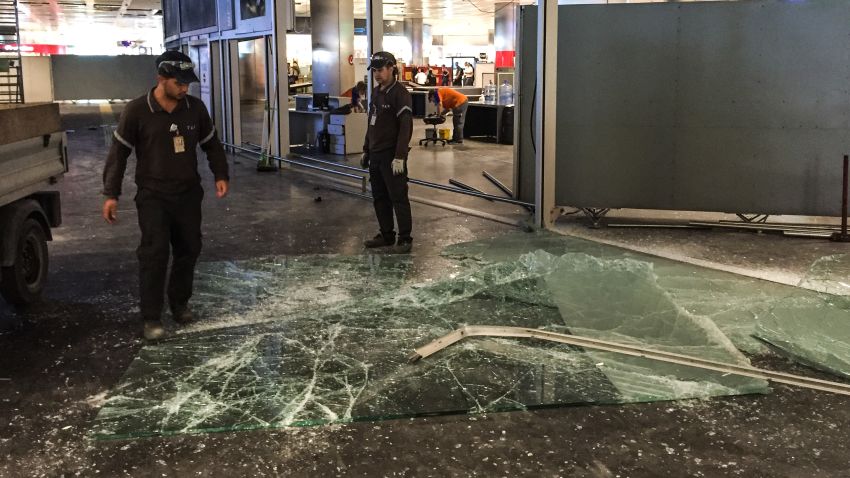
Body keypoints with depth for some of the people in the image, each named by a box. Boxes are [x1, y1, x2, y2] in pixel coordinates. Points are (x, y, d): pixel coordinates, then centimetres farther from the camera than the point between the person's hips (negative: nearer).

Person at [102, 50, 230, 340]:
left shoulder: (195, 108, -2)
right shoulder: (137, 111, -12)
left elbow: (211, 144, 12)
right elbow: (119, 153, -6)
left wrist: (221, 175, 1)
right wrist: (111, 194, -9)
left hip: (189, 193, 4)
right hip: (153, 195, -4)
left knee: (189, 248, 9)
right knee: (155, 252, -10)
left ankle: (179, 303, 28)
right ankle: (151, 317, -1)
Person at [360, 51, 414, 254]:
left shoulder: (400, 94, -13)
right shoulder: (376, 92, 13)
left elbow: (406, 128, -19)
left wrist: (399, 157, -23)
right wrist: (366, 150, 20)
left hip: (391, 156, -9)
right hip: (375, 155, 9)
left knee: (398, 197, -3)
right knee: (379, 197, 13)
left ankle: (405, 239, 4)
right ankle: (386, 235, 23)